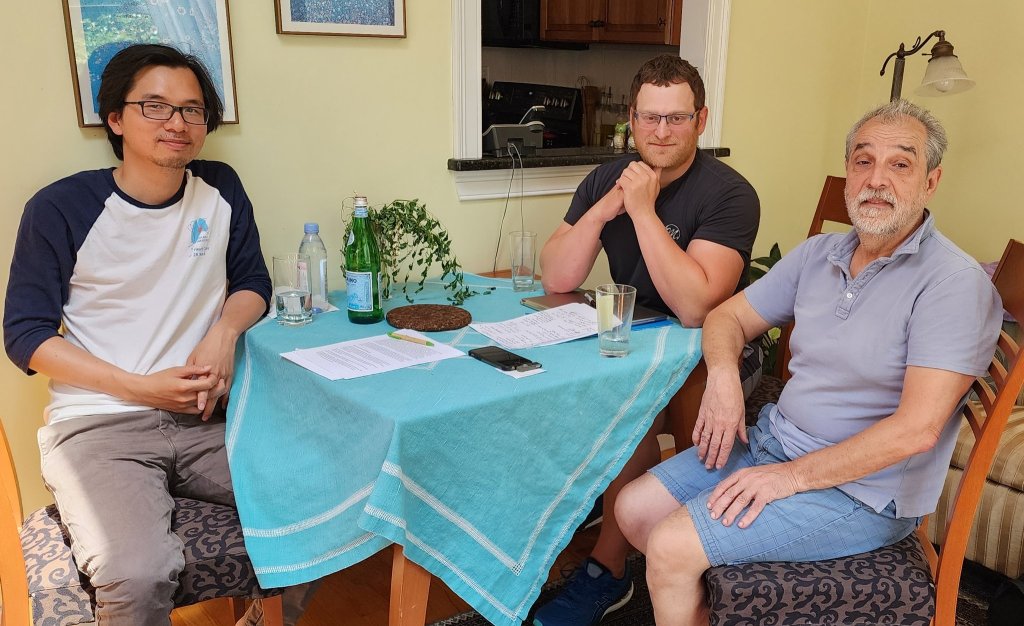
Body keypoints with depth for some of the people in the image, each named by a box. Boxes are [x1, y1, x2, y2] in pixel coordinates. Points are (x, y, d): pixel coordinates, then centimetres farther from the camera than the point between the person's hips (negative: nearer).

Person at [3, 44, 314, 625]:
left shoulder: (221, 190, 6)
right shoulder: (61, 208, -5)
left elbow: (252, 282, 16)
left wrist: (224, 332, -8)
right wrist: (139, 388, -13)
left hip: (205, 418, 4)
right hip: (99, 424, -4)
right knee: (139, 575, -31)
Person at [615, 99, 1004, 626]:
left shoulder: (954, 284, -17)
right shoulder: (818, 254, 7)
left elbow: (917, 428, -24)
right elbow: (728, 316, 13)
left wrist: (792, 476, -21)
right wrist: (723, 375, -10)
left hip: (860, 491, -7)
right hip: (773, 439, 7)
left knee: (671, 548, -18)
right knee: (634, 508, 2)